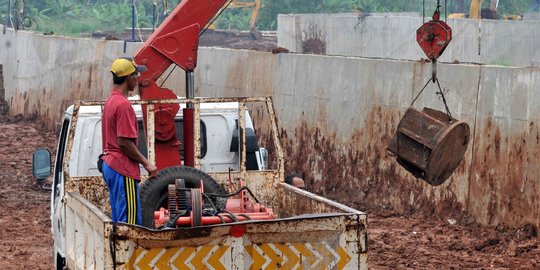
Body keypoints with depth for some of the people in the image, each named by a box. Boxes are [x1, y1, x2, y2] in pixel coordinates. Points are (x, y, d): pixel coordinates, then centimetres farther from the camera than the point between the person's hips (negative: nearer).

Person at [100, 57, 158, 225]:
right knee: (131, 220, -9)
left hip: (110, 165, 10)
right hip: (123, 168, -10)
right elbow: (124, 141, -20)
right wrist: (146, 163, -12)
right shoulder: (123, 104, -15)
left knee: (119, 220, 13)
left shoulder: (110, 101, 15)